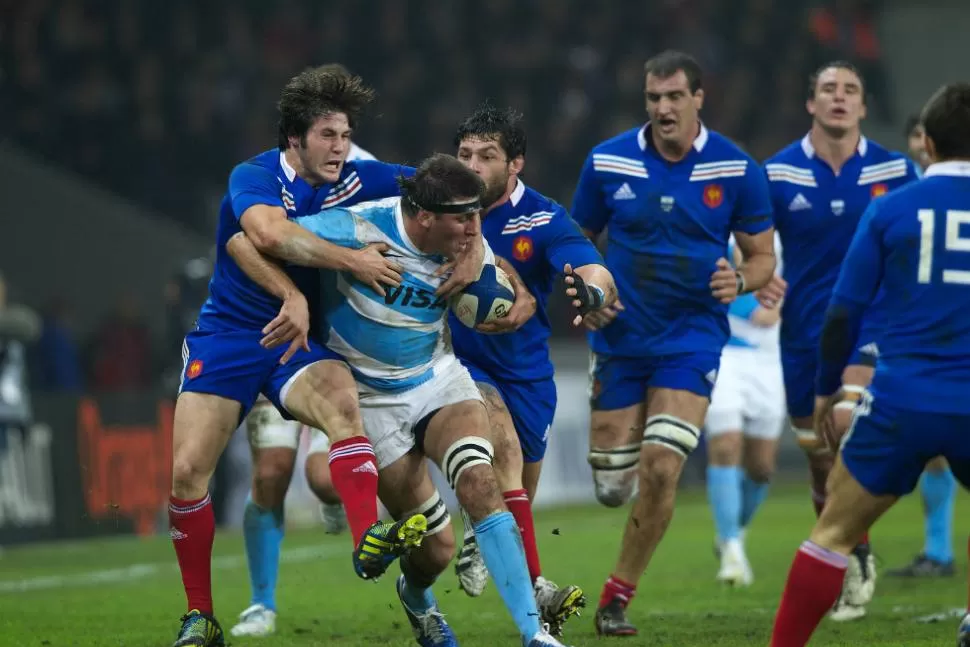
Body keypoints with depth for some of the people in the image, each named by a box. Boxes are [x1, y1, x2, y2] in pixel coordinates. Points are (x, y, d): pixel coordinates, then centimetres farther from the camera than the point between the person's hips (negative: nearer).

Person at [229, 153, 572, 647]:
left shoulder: (471, 247, -10)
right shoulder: (361, 229, -24)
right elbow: (246, 242, -22)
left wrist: (521, 301, -9)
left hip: (438, 379, 3)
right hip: (372, 398, -3)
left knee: (479, 483, -28)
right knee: (435, 546, -3)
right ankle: (416, 598, 37)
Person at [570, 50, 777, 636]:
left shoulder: (736, 170, -6)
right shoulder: (608, 162, -3)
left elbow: (763, 256, 3)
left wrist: (741, 280, -19)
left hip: (692, 338, -2)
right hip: (620, 339, 2)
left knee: (660, 471, -16)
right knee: (611, 487, 2)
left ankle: (620, 594, 2)